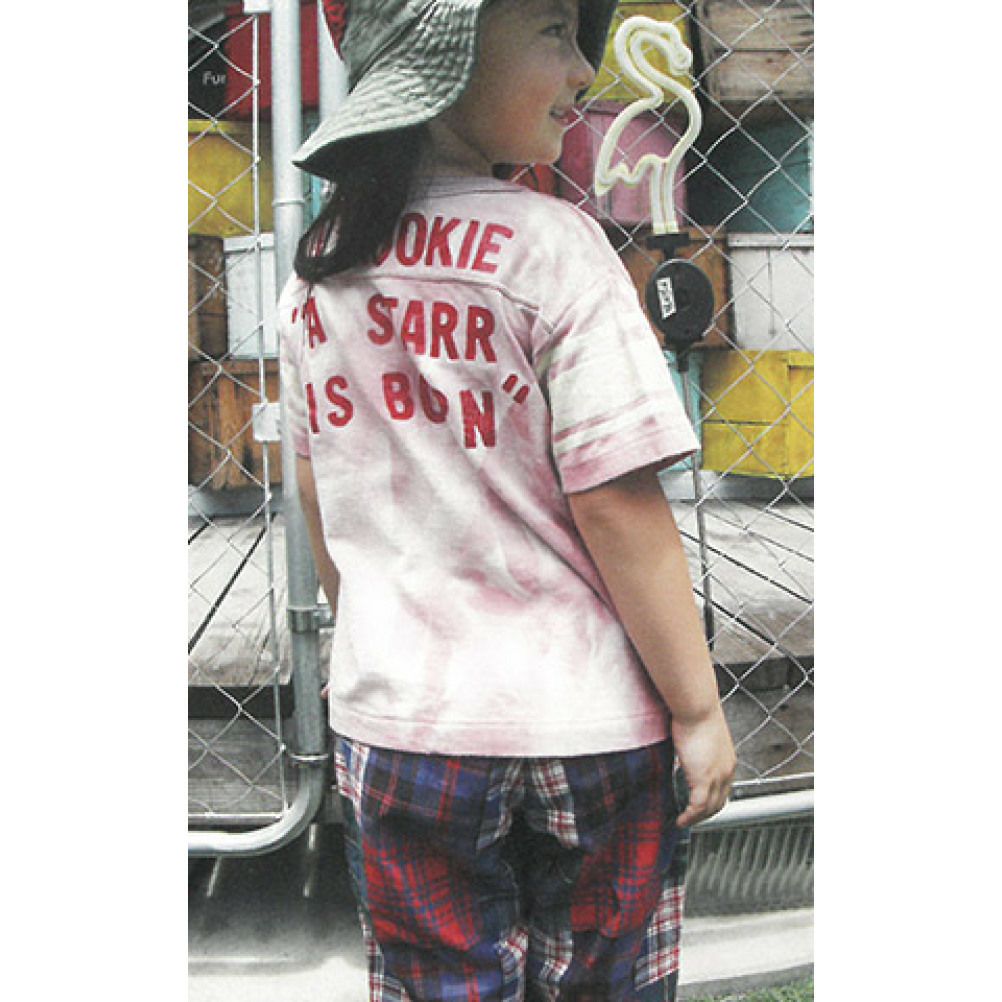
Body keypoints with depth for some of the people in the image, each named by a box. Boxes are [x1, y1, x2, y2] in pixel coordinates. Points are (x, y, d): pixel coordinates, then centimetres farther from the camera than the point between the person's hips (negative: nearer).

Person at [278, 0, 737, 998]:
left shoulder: (317, 269, 2)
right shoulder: (550, 245, -16)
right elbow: (616, 504, -18)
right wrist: (697, 709, -9)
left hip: (392, 718, 5)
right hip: (580, 721, -4)